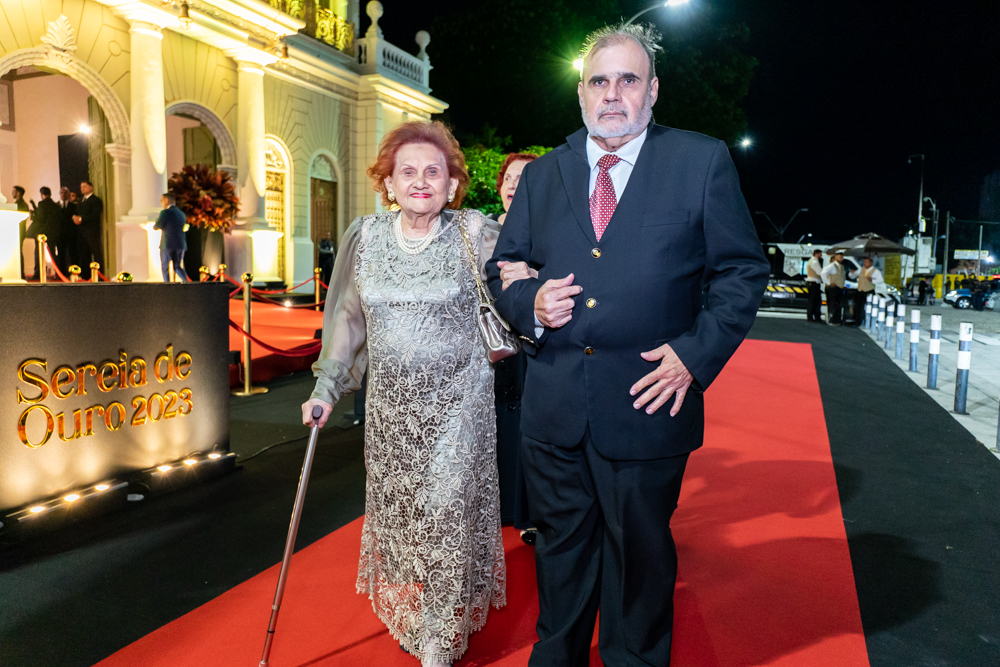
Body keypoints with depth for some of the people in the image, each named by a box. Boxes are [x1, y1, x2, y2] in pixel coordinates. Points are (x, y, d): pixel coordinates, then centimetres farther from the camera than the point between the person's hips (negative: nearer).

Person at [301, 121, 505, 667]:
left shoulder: (474, 233, -6)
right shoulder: (367, 236, 3)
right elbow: (350, 318, 9)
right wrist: (327, 387, 8)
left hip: (456, 403, -3)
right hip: (390, 404, 3)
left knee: (445, 517, 0)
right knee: (397, 514, 14)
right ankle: (408, 618, 38)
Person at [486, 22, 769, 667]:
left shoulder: (704, 161, -1)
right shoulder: (542, 174, 9)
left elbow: (744, 270, -1)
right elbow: (503, 271, 13)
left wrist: (696, 354, -12)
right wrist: (530, 303, -9)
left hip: (647, 403, -3)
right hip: (553, 407, 3)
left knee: (639, 559, 16)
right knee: (561, 552, 21)